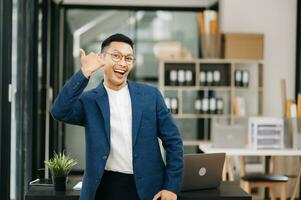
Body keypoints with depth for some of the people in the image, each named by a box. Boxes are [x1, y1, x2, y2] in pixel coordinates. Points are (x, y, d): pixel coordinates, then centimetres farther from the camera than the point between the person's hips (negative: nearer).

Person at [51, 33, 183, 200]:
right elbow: (59, 112, -17)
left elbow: (173, 141, 3)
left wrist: (172, 187, -3)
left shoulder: (150, 95, 3)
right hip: (104, 187, 0)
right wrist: (85, 72, -20)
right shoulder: (89, 100, 2)